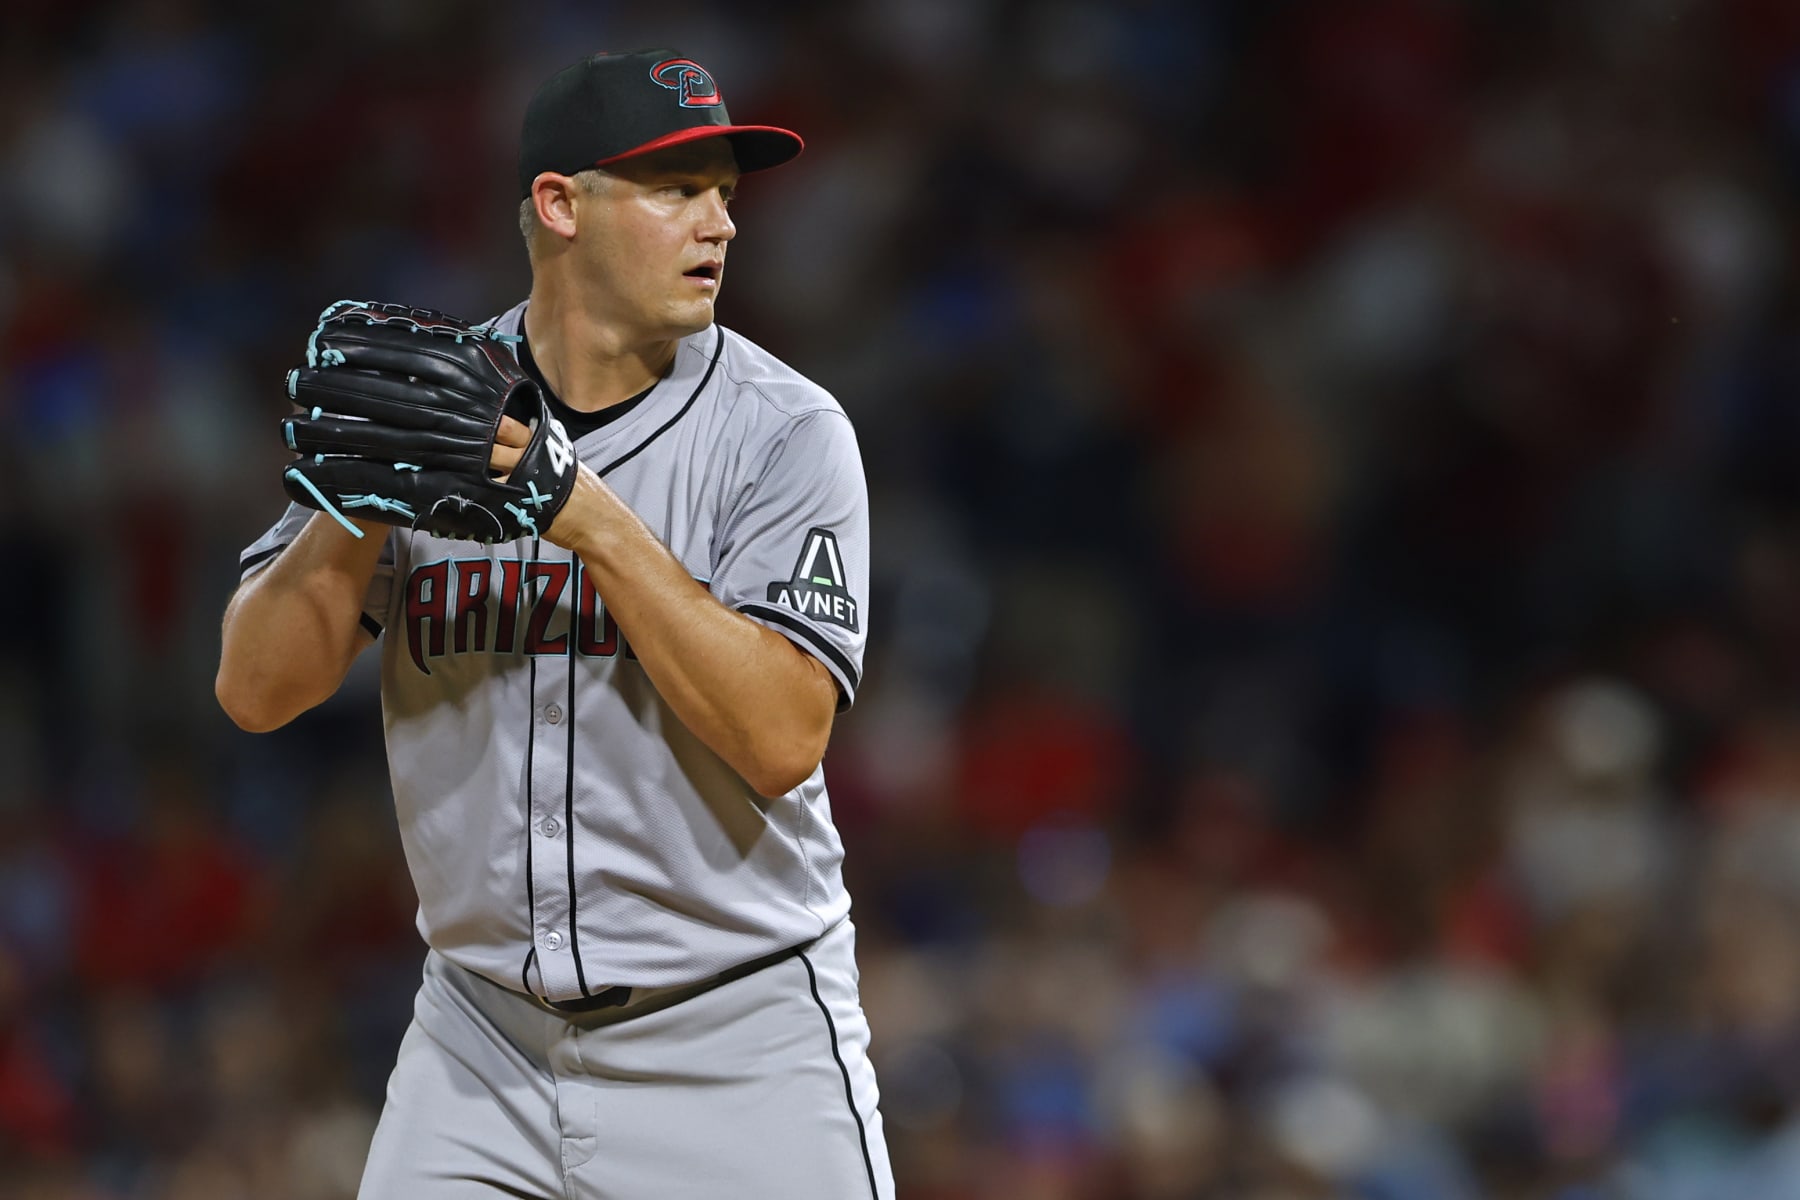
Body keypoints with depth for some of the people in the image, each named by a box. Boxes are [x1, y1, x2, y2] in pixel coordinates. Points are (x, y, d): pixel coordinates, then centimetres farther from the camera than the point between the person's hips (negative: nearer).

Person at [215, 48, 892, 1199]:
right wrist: (362, 501, -19)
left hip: (738, 1050, -2)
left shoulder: (785, 431, -8)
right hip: (483, 1039, 2)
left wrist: (590, 514, -23)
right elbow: (259, 692, -4)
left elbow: (782, 738, -19)